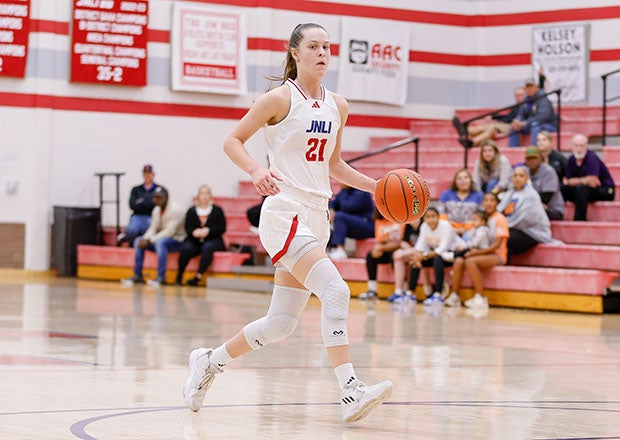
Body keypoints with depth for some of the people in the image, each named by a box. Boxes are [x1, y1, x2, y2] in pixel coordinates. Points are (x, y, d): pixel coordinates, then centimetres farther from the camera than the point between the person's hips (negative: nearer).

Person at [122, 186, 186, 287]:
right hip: (162, 238, 8)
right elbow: (153, 228, 5)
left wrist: (150, 240, -27)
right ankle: (137, 275, -8)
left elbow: (170, 232, -25)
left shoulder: (176, 210, -18)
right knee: (138, 241, -8)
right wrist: (145, 239, -18)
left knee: (160, 241, -37)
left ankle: (161, 277, -36)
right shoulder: (156, 210, 7)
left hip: (177, 241, -8)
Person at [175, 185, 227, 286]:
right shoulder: (191, 211, 16)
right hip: (194, 241, 2)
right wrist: (194, 232, -20)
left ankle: (198, 276, -39)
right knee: (186, 248, -31)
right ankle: (179, 276, -20)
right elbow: (187, 228, 4)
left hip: (212, 240, -1)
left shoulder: (217, 210, 10)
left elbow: (222, 228, -1)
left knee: (208, 247, -37)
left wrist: (208, 230, -17)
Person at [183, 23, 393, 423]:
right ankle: (351, 392, -25)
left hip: (316, 217, 8)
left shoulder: (337, 106, 13)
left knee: (281, 323, 9)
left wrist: (375, 186, 11)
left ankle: (210, 362, 29)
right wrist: (256, 169, -22)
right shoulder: (281, 98, -5)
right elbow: (233, 141, -3)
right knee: (335, 291, -23)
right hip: (285, 212, -7)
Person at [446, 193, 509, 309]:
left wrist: (479, 252, -20)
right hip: (483, 252, 7)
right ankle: (455, 296, -19)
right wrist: (473, 249, -6)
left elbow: (497, 244, -13)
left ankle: (480, 298, -31)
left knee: (470, 261, -32)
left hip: (497, 255, -7)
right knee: (458, 261, -18)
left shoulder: (500, 219, -5)